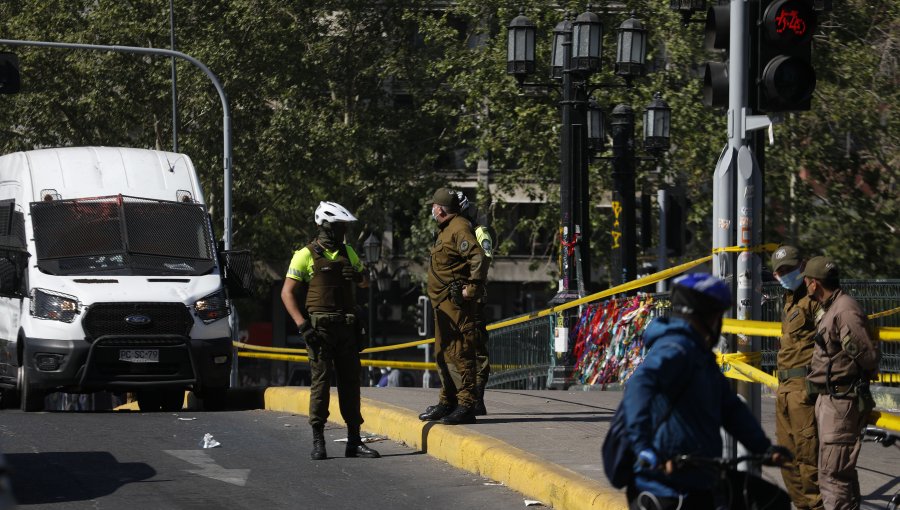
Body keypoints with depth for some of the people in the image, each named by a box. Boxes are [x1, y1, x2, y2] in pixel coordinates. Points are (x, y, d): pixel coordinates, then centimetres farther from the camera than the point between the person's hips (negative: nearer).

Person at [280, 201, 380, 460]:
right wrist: (302, 325, -16)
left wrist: (358, 276, 1)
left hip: (346, 328, 5)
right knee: (321, 381, -7)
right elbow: (287, 293, -6)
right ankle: (317, 441, -2)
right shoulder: (306, 255, -3)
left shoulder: (348, 252, 14)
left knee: (350, 381, 4)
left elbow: (365, 282, 27)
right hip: (319, 328, -5)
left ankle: (354, 441, 9)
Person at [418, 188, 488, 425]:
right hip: (443, 303, 11)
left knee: (460, 353, -12)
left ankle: (466, 406, -14)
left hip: (457, 303, -11)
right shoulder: (445, 230, 21)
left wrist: (472, 288, -24)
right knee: (443, 354, 16)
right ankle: (447, 403, 24)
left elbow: (478, 258, -23)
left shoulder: (459, 228, -12)